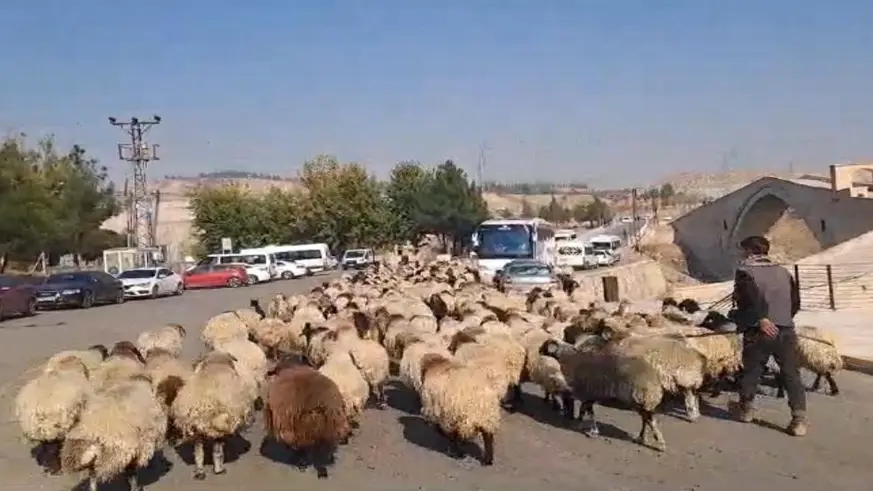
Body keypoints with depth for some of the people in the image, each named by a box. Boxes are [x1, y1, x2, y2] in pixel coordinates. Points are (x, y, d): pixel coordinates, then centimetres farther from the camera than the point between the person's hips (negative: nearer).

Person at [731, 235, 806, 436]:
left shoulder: (745, 271, -1)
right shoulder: (783, 271, 15)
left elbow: (751, 296, -19)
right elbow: (796, 302, 16)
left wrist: (762, 318, -21)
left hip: (758, 332, -3)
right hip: (786, 331, 4)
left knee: (751, 371, 13)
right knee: (791, 374, 5)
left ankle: (746, 409, 27)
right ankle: (799, 418, -4)